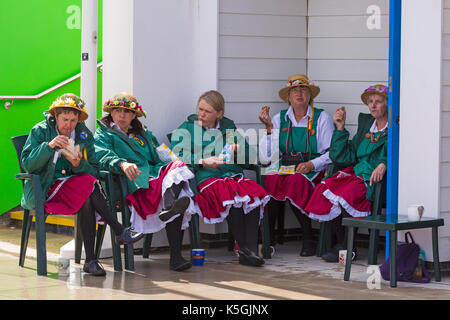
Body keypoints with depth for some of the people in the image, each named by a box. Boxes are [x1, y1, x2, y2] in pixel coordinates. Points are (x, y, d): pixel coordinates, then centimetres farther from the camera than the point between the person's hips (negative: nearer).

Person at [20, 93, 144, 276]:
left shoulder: (84, 134, 9)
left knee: (87, 202, -33)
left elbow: (94, 171, 6)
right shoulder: (40, 131, 1)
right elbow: (27, 165, -10)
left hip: (75, 184, 3)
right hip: (45, 190, -3)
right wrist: (49, 146, -23)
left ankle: (90, 260, -33)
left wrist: (79, 165, -16)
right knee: (89, 184, -30)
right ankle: (120, 232, -24)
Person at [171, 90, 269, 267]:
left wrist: (238, 149, -1)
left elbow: (251, 155, 21)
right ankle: (243, 249, -28)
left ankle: (251, 249, -36)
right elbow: (177, 156, -3)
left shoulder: (229, 127, 25)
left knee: (254, 193, -30)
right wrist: (203, 161, -16)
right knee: (231, 195, -35)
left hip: (233, 175, 4)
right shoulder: (186, 129, 15)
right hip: (205, 178, -3)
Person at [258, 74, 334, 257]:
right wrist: (269, 128, -2)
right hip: (283, 168, 2)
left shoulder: (321, 118, 7)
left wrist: (311, 164, -14)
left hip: (311, 172, -2)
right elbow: (266, 157, 7)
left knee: (295, 182, -36)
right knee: (271, 180, -32)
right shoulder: (280, 119, 14)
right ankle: (267, 237, -22)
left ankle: (308, 240, -24)